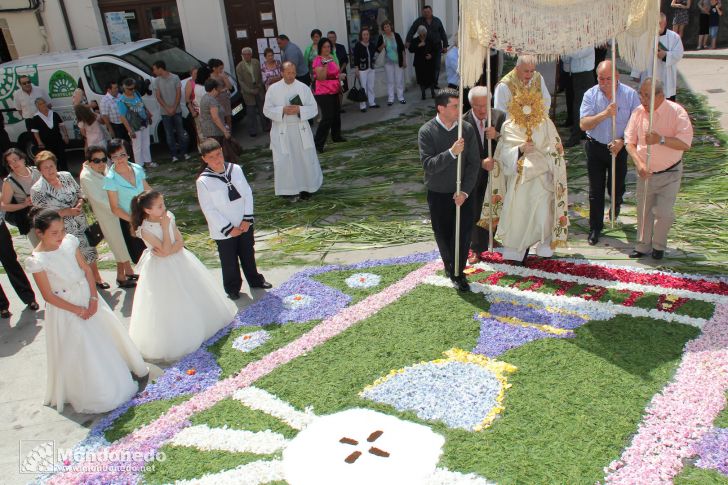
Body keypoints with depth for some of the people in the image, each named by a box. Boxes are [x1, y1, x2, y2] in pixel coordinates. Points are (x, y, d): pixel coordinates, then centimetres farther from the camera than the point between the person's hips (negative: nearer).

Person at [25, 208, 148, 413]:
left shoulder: (69, 242, -8)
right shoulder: (37, 261, -21)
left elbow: (86, 270, -1)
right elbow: (48, 295, -16)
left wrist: (94, 298, -9)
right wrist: (78, 310, -14)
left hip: (87, 297, 5)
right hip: (65, 308, -5)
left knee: (107, 334, 15)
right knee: (79, 350, 6)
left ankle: (126, 370, 37)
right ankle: (91, 393, 25)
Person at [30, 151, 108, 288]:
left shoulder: (66, 176, 0)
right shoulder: (37, 190, -15)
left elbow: (79, 193, 11)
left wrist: (80, 203, -12)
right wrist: (68, 211, -22)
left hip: (81, 223, 5)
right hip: (64, 230, -5)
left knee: (89, 251, 17)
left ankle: (97, 277, 37)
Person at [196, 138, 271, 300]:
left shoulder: (235, 169, -6)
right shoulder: (203, 181, -17)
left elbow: (247, 193, -2)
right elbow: (209, 210, -15)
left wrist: (247, 219, -10)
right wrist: (229, 229, -15)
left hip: (244, 225, 3)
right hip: (223, 231, -3)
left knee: (248, 255, 21)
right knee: (229, 262, 11)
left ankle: (255, 280, 42)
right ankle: (232, 288, 32)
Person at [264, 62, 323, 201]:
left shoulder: (303, 87, 0)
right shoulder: (273, 89, 0)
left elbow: (313, 109, 0)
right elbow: (267, 110, 0)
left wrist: (299, 109, -18)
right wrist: (283, 110, -16)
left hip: (301, 130, 1)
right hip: (282, 131, -1)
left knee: (305, 159, 5)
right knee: (284, 162, -4)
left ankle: (305, 187, 23)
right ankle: (290, 190, 8)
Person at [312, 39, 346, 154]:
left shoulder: (331, 58, 11)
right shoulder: (318, 60, -16)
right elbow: (321, 78, -24)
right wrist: (325, 65, -34)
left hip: (334, 91, 9)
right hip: (324, 93, -9)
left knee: (336, 114, 19)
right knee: (327, 117, -14)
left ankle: (336, 136, 37)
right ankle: (318, 143, -10)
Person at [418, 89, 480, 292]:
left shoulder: (467, 129, -5)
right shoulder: (426, 131, -12)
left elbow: (474, 163, -4)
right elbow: (428, 165, -21)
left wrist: (465, 191, -12)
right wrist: (451, 152, -32)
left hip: (464, 192, 2)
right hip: (438, 194, -1)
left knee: (464, 234, 3)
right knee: (443, 236, 11)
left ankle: (458, 271, 23)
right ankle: (450, 268, 37)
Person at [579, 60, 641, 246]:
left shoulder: (630, 94, -9)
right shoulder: (590, 95, -10)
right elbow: (584, 124, -19)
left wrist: (622, 140, -20)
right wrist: (605, 114, -32)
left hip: (619, 148, 0)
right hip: (595, 147, 0)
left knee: (616, 186, 13)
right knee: (596, 190, 6)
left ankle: (616, 205, 50)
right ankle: (595, 227, 20)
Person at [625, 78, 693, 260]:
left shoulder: (677, 112, -15)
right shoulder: (638, 112, -5)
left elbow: (685, 144, -21)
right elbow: (629, 141, -2)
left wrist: (661, 139, -31)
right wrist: (639, 163, -15)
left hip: (669, 174, -3)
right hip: (645, 173, 3)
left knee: (663, 213, -7)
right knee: (643, 211, 12)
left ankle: (659, 245, 18)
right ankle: (643, 245, 29)